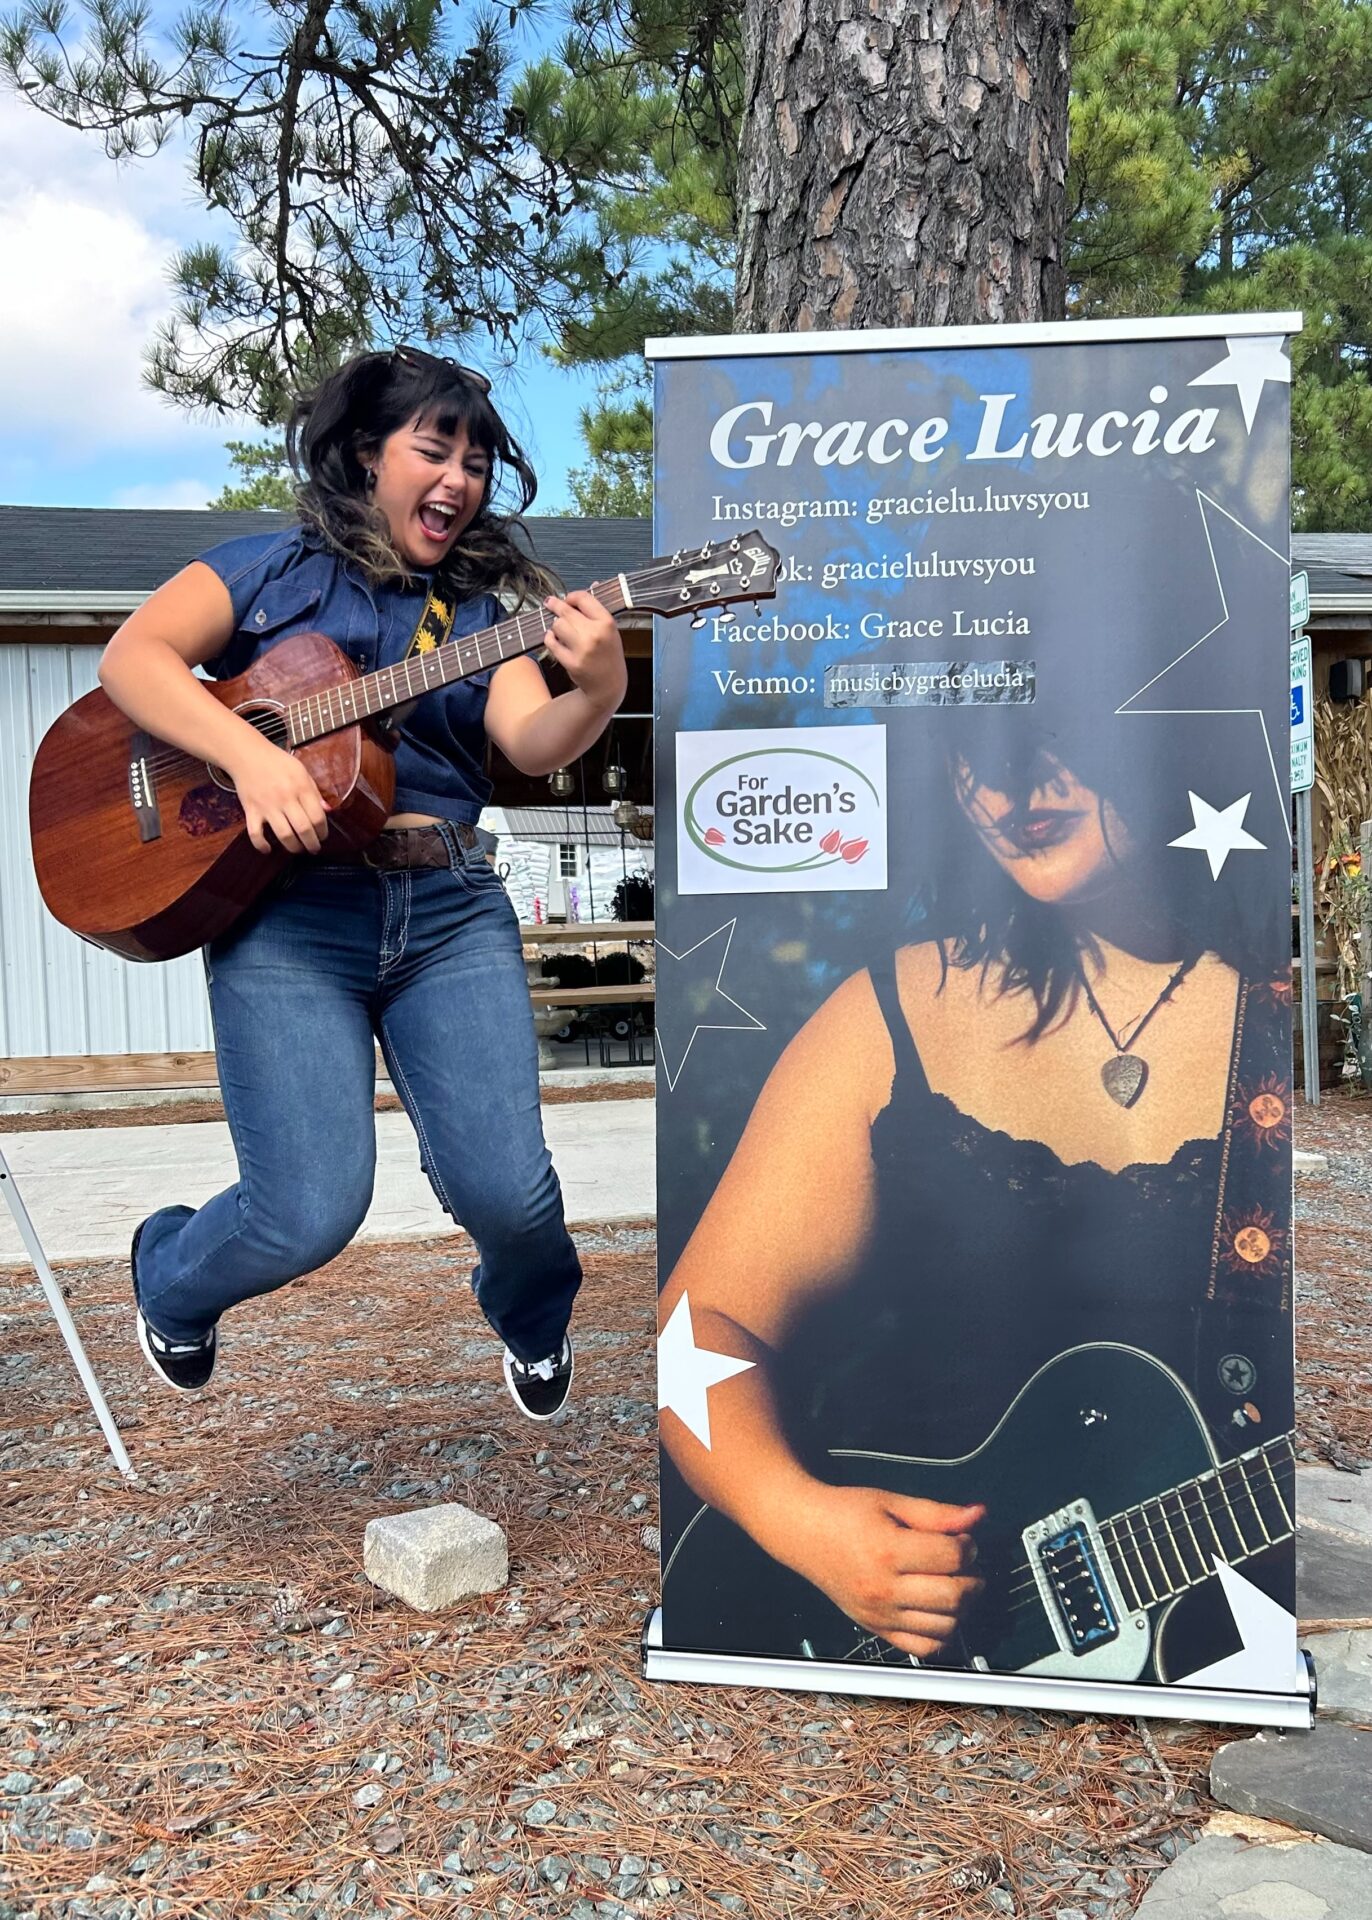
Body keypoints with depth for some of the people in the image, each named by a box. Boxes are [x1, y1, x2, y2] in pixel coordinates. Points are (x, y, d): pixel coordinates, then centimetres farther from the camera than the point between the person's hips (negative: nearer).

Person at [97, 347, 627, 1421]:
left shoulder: (482, 606, 15)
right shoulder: (271, 569, 10)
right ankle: (170, 1279, 26)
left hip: (450, 909, 2)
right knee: (309, 1215, -12)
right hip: (284, 916, -2)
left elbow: (534, 744, -2)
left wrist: (598, 696, -25)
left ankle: (534, 1322, 28)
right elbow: (132, 656, -4)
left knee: (506, 1190, -11)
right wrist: (250, 753, -20)